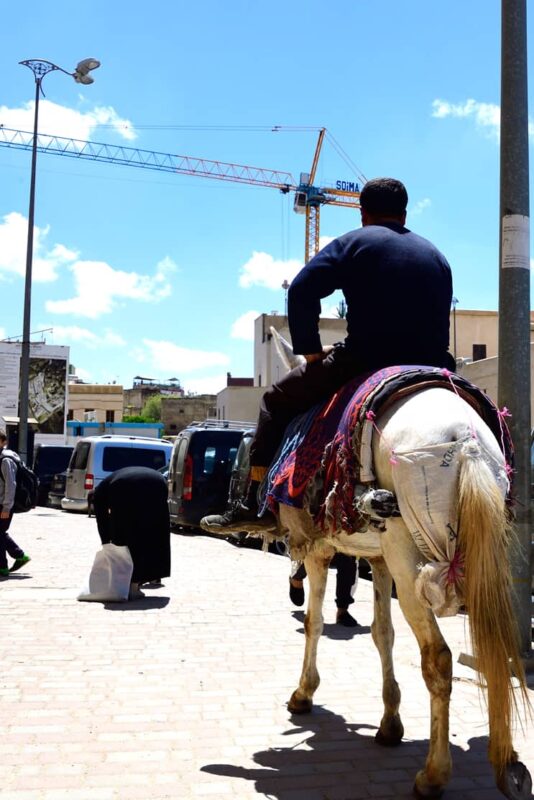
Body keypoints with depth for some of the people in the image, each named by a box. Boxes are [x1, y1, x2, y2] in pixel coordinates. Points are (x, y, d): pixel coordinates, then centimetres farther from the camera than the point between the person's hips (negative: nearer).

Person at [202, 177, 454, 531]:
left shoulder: (355, 242, 6)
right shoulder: (436, 256, 23)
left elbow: (301, 292, -7)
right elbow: (441, 324, 21)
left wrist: (311, 352, 1)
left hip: (365, 362, -5)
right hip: (430, 369, 5)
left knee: (278, 399, 12)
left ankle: (255, 504, 7)